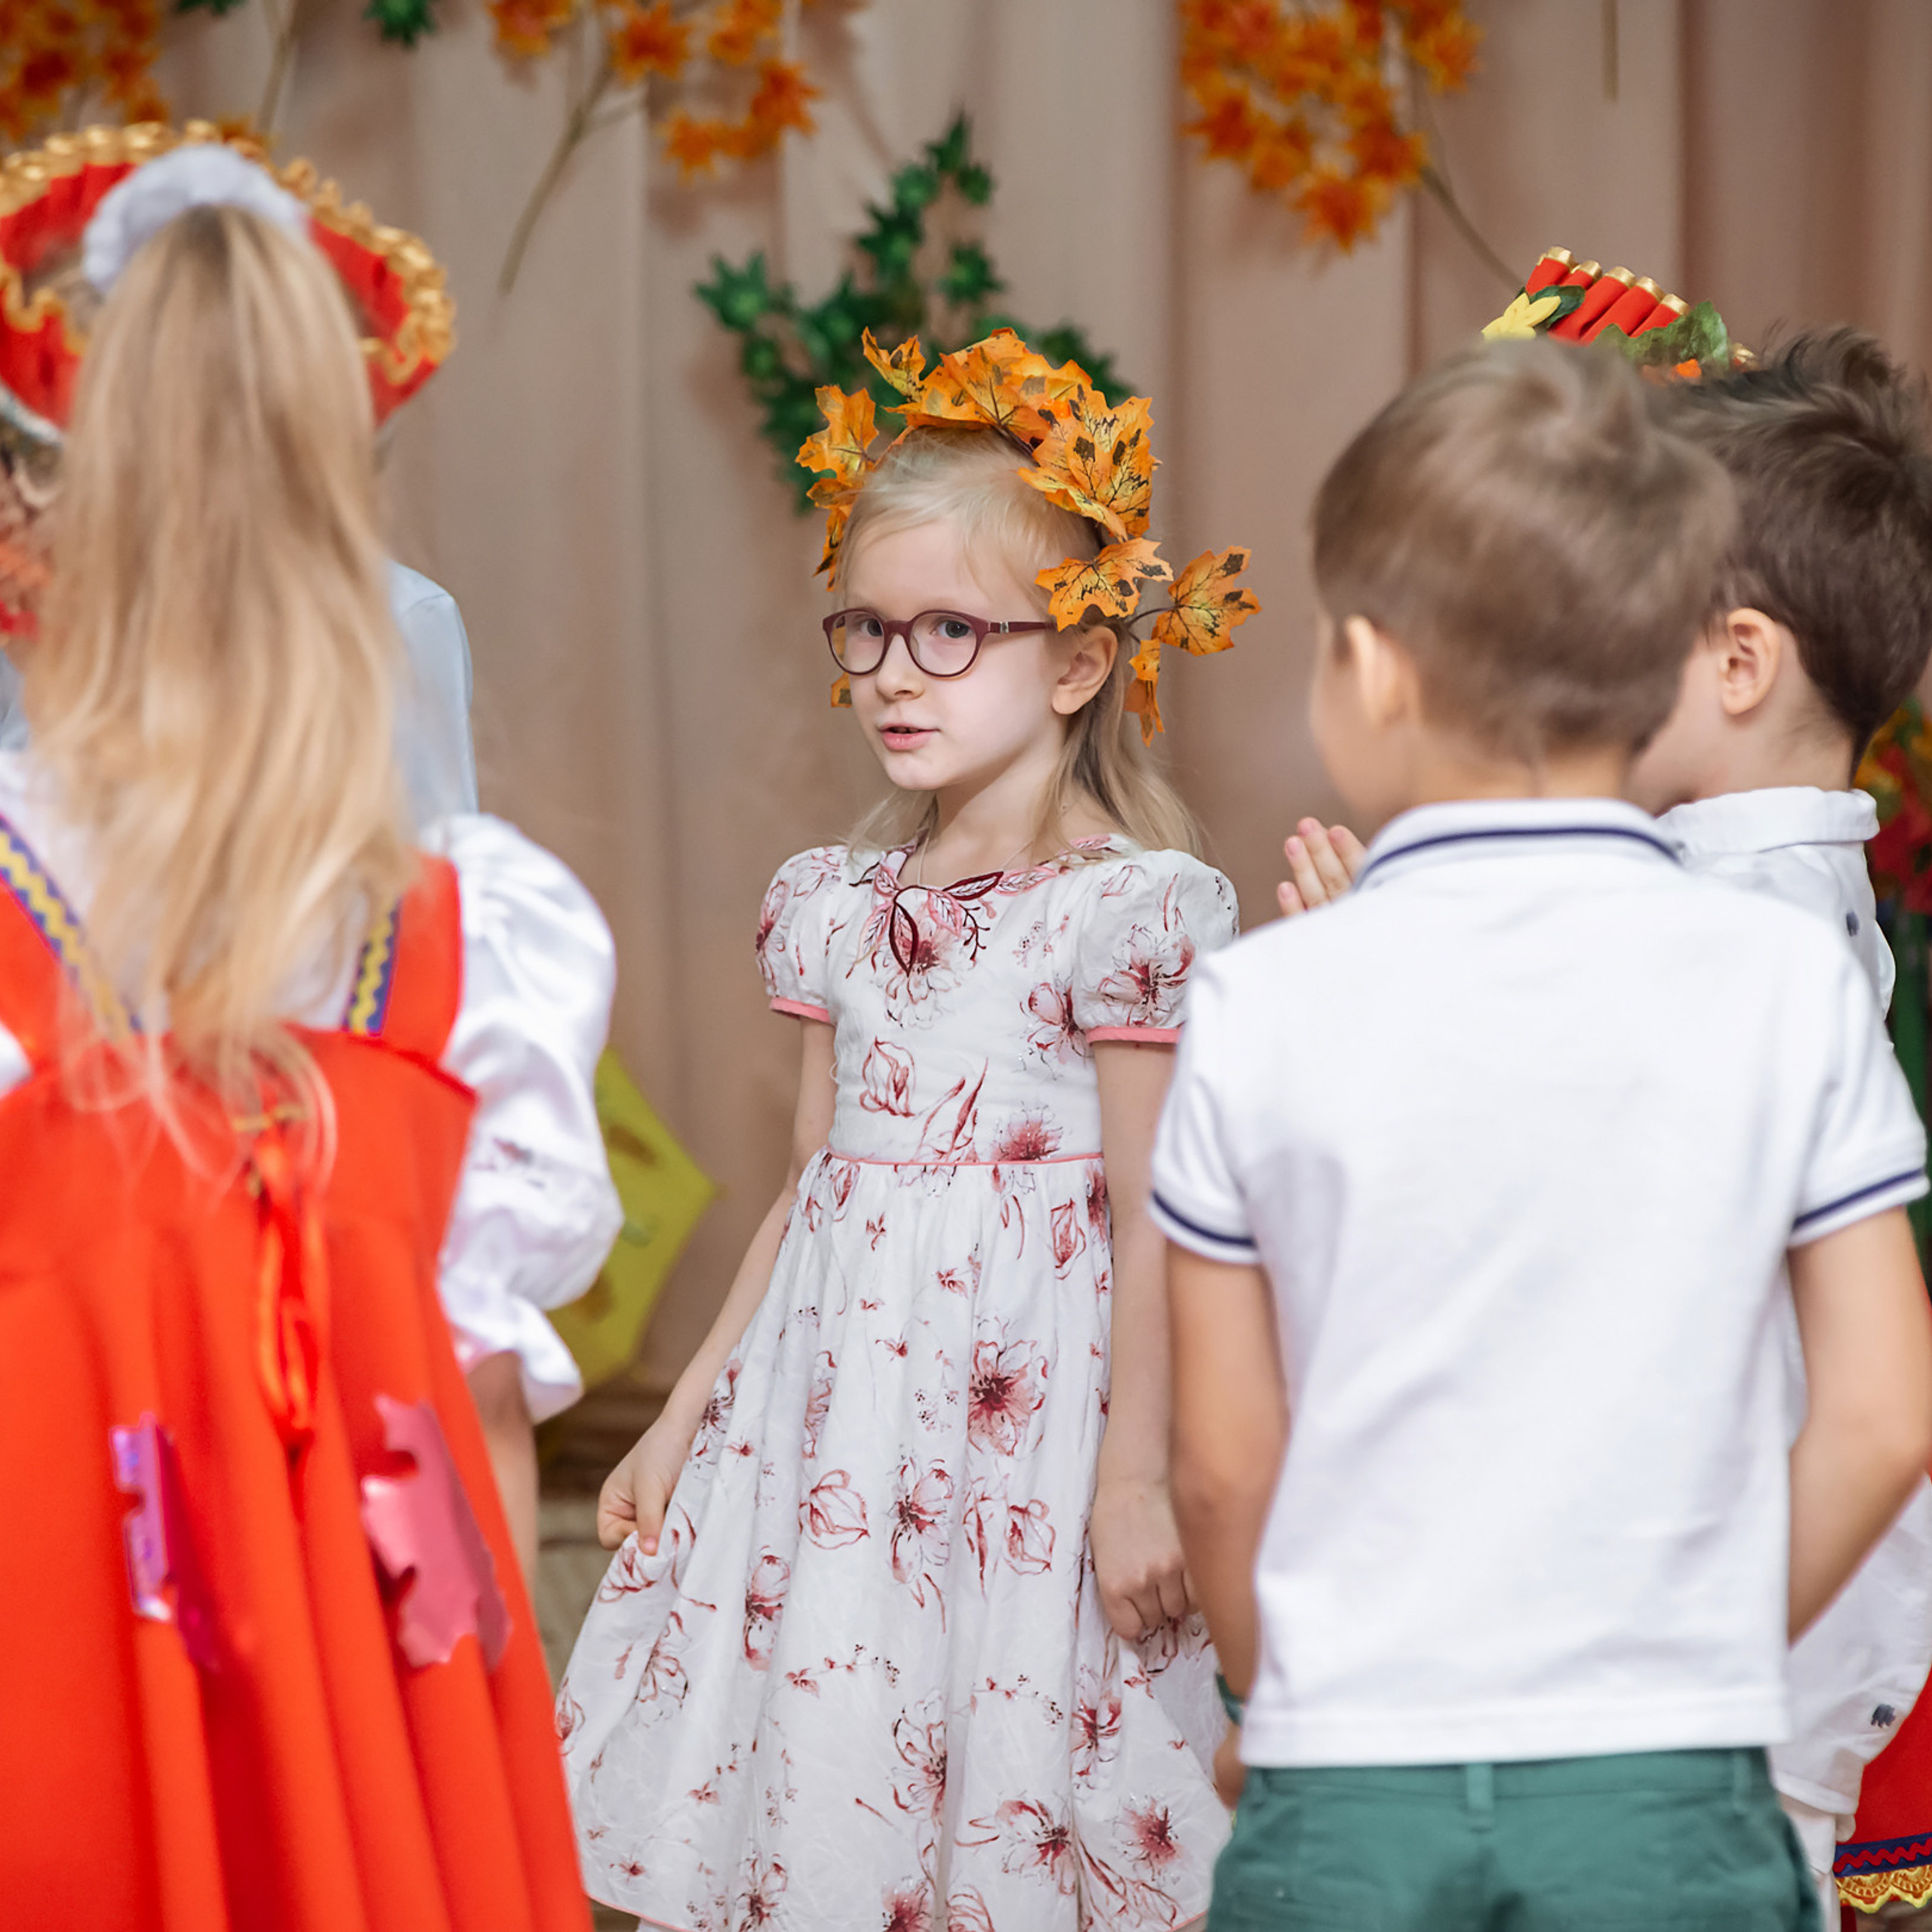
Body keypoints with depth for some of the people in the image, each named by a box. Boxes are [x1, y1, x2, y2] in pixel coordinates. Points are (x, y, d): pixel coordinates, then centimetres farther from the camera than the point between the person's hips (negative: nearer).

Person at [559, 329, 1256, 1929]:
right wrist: (683, 1418, 17)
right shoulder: (839, 903, 10)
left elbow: (1152, 1224, -10)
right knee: (810, 1796, 7)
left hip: (1030, 1404, -6)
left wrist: (1134, 1481, -13)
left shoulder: (1133, 905, -9)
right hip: (837, 1396, 6)